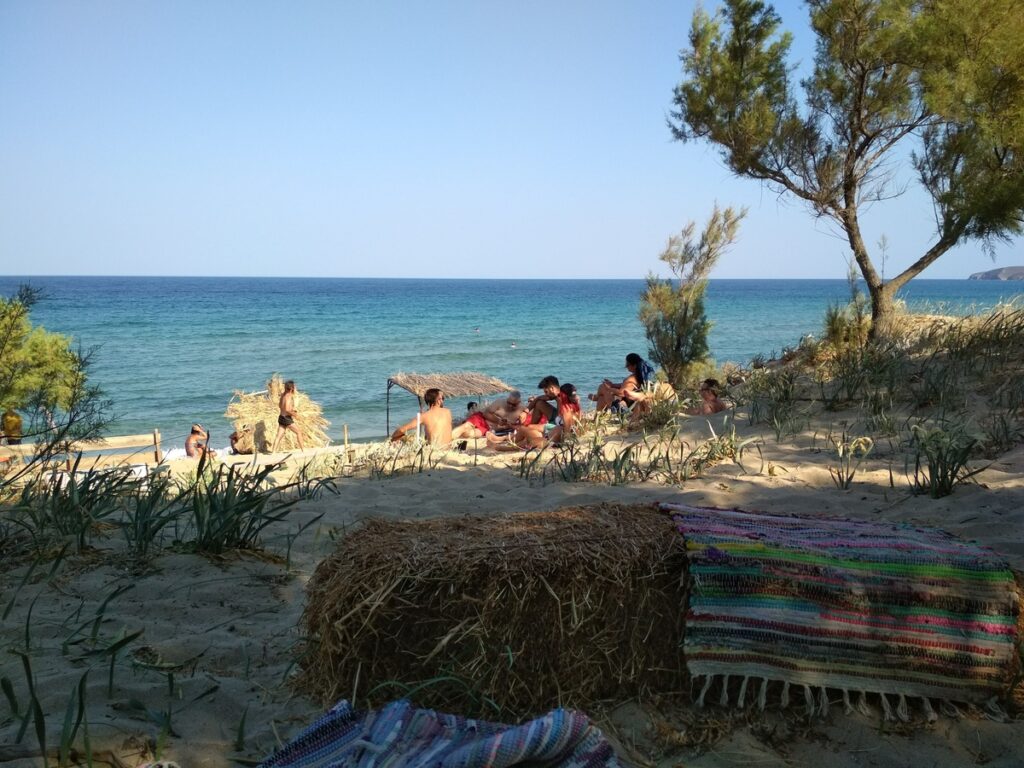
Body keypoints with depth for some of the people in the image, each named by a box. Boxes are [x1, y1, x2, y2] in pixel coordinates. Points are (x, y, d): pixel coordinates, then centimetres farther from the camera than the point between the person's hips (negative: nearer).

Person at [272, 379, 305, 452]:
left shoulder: (283, 395, 10)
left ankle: (273, 451, 2)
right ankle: (302, 448, 13)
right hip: (287, 418, -8)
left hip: (281, 417, 8)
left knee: (279, 436, 6)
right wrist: (294, 414, -10)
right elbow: (287, 409, -25)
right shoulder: (289, 396, -17)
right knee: (299, 432, 7)